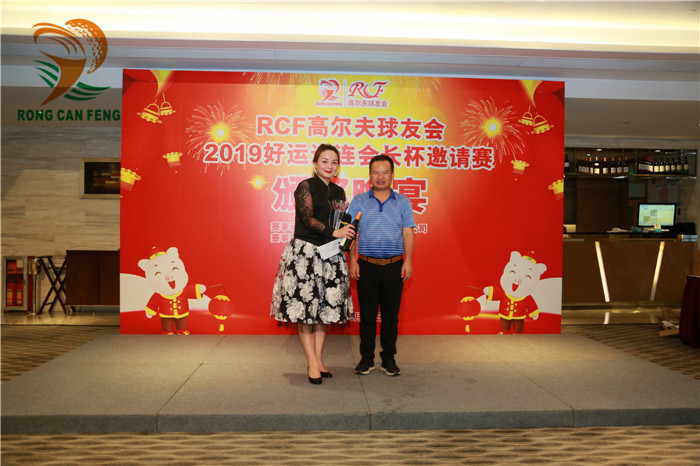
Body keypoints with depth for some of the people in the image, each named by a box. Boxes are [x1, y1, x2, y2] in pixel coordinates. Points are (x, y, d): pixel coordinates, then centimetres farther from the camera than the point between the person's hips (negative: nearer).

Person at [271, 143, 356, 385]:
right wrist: (333, 232, -22)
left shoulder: (339, 192, 15)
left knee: (324, 309, 7)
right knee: (304, 305, -3)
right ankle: (312, 363, 6)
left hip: (330, 255, 6)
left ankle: (318, 360, 16)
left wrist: (350, 226, -1)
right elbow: (307, 218, -13)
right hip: (305, 252, -5)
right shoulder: (306, 186, -2)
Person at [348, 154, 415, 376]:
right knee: (367, 315, 5)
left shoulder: (403, 202, 7)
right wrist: (352, 261, -3)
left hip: (394, 266, 1)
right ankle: (366, 358, 18)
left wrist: (408, 261, -6)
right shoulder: (359, 201, 6)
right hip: (366, 266, 0)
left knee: (391, 315, 7)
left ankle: (389, 358, 20)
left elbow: (408, 234, 4)